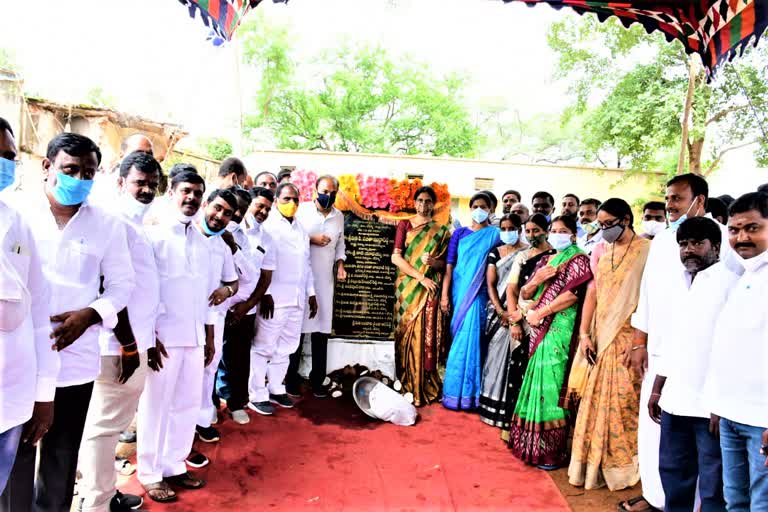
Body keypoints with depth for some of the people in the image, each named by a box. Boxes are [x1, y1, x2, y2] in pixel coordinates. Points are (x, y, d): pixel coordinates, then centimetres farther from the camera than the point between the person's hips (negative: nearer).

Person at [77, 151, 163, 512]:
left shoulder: (138, 224, 13)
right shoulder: (118, 223, -16)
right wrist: (129, 345, -18)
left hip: (136, 339, 9)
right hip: (120, 344, -9)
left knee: (110, 424, 19)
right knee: (105, 425, 2)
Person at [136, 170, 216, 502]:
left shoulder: (202, 242, 13)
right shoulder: (154, 235, -5)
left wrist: (209, 338, 15)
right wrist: (149, 336, -14)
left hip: (194, 336, 6)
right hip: (164, 335, -6)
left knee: (188, 405, 10)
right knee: (156, 405, 3)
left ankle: (174, 465, 24)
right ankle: (150, 473, 17)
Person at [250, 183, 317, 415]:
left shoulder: (301, 229, 17)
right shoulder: (269, 226, -5)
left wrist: (311, 293, 18)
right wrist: (265, 293, -16)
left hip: (298, 299, 7)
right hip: (274, 299, -7)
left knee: (286, 346, 13)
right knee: (264, 346, -2)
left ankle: (276, 388, 25)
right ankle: (258, 395, 7)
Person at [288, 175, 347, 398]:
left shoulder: (339, 216, 12)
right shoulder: (302, 210, -3)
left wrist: (340, 264, 6)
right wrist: (311, 239, -15)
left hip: (325, 280, 4)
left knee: (322, 330, 4)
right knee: (296, 327, 3)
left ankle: (317, 380, 15)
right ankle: (291, 378, 16)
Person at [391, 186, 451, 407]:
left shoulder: (442, 231, 9)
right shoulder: (405, 224, 6)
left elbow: (446, 263, 10)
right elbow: (396, 257, -3)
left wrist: (434, 262, -14)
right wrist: (420, 276, -12)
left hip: (430, 290, 0)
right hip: (407, 288, 0)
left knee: (426, 337, -2)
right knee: (406, 336, 1)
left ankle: (424, 388, 7)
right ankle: (405, 386, 10)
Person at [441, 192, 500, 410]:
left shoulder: (495, 235, 4)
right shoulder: (459, 233, 9)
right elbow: (449, 265, 5)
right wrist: (445, 294, -1)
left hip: (479, 294, -2)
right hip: (459, 291, 2)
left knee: (470, 338, -8)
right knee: (461, 339, 6)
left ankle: (467, 392, 3)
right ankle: (455, 390, 16)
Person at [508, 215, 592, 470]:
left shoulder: (578, 260, -2)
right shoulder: (545, 261, 20)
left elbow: (572, 295, -15)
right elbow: (525, 294, 17)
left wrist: (539, 313, -11)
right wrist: (537, 279, -4)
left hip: (558, 332, -7)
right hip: (539, 331, 7)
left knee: (550, 386, -7)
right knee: (537, 383, 9)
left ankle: (551, 450, 1)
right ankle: (533, 444, 19)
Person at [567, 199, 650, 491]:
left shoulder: (646, 251, -7)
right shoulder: (601, 251, 10)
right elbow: (592, 293, 8)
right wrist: (584, 334, 2)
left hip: (629, 338, -5)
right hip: (600, 336, 5)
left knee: (622, 402, 0)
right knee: (595, 400, 10)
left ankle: (621, 466, 18)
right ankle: (593, 464, 24)